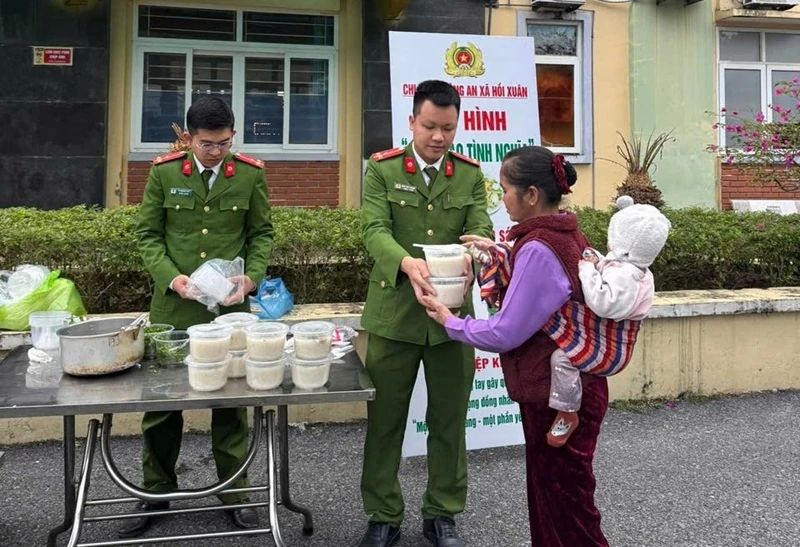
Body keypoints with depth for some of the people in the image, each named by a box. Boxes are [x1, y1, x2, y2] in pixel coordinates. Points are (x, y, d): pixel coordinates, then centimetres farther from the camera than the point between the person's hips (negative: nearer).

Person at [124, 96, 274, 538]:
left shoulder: (251, 174, -2)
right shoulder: (163, 172, -2)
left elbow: (262, 234, 5)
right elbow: (147, 234, 2)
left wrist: (251, 277, -12)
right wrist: (170, 277, -14)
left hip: (230, 307, 0)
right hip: (172, 307, 1)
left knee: (231, 402, 9)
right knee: (160, 401, 11)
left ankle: (234, 492, 26)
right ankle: (156, 492, 31)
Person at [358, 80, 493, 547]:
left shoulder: (470, 175, 5)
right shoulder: (381, 169, -1)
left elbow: (482, 230, -5)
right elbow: (375, 230, -14)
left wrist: (468, 258, -30)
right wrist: (407, 262, -35)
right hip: (393, 315, -1)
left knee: (449, 421, 12)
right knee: (385, 421, 9)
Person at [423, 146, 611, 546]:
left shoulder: (537, 248, -25)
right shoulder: (566, 235, 4)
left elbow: (504, 334, -22)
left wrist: (451, 322, -7)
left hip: (556, 394, -9)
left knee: (565, 505, 9)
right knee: (548, 491, 22)